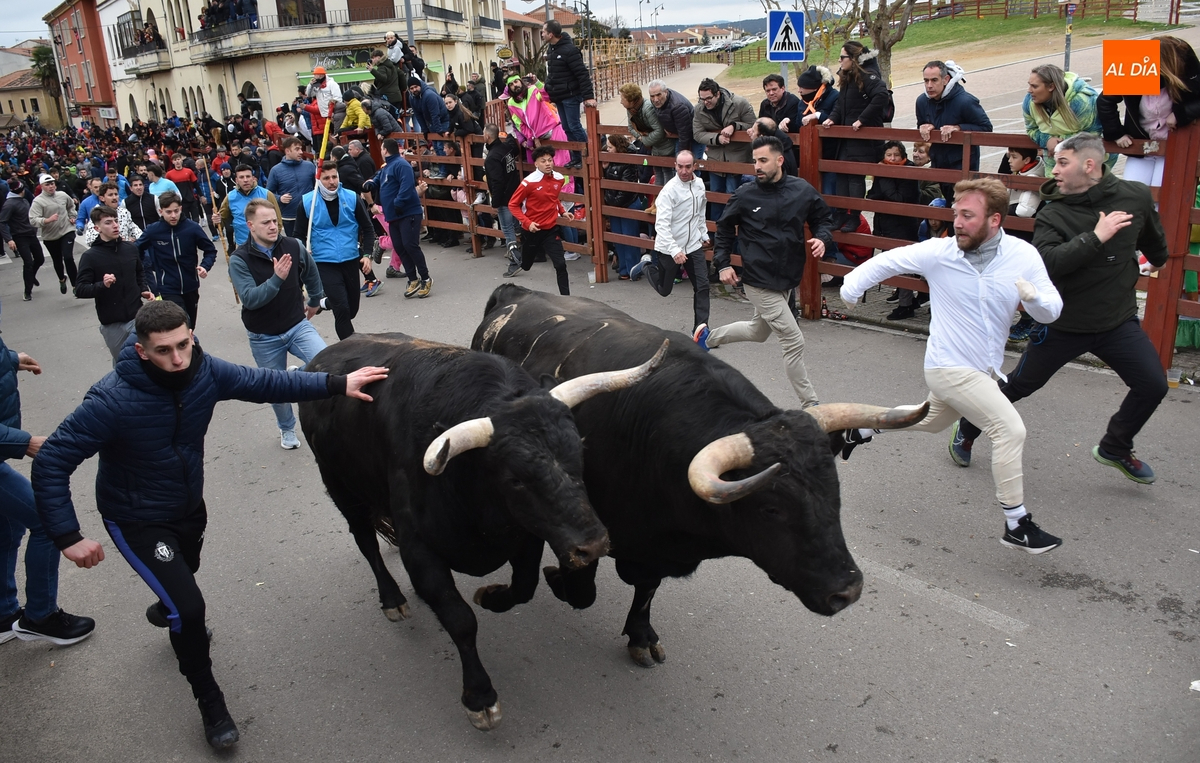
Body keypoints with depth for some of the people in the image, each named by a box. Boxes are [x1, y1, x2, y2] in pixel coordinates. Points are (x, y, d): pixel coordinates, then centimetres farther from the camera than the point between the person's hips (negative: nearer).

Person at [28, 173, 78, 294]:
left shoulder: (62, 195, -1)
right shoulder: (38, 201, -14)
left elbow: (71, 205, 23)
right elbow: (33, 220, -23)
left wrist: (72, 216, 12)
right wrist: (48, 220, -38)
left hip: (67, 231, 1)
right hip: (50, 236, 0)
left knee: (68, 257, -15)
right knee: (57, 260, 17)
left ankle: (75, 285, -7)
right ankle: (62, 279, 45)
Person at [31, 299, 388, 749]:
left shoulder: (205, 372, -20)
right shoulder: (112, 401, -33)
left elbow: (266, 383, -8)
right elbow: (51, 463, -28)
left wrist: (337, 385, -9)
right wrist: (68, 536, -30)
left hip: (190, 508, 6)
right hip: (137, 521, -5)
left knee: (183, 580, 30)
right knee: (189, 607, -14)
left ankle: (167, 613, 67)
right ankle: (209, 701, 10)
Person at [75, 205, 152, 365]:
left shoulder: (131, 248, 2)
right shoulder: (90, 256, -9)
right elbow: (80, 290, -11)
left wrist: (144, 290, 4)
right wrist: (102, 285, -28)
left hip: (137, 317, 2)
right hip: (112, 324, -2)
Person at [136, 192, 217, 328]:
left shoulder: (192, 227, -12)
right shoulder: (153, 230, -11)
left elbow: (210, 250, -1)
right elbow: (135, 251, 4)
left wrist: (205, 266, -17)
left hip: (191, 287, 2)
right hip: (167, 290, -2)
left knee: (190, 328, 18)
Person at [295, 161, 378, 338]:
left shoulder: (352, 198, -3)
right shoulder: (307, 202, -6)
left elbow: (368, 228, 6)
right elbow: (300, 235, 5)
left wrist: (367, 255, -4)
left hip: (351, 261, 3)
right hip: (324, 263, -3)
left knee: (352, 309, 14)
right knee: (342, 309, -13)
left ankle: (327, 302, 46)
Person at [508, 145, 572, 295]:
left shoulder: (559, 179, -2)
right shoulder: (529, 182, -19)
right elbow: (513, 204, -11)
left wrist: (562, 211, 5)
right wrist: (527, 222, -21)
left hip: (551, 229, 3)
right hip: (532, 230, -3)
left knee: (560, 265, -11)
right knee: (526, 265, 16)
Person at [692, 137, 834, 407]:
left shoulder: (802, 190, -4)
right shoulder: (745, 195, -9)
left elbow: (823, 218, 10)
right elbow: (724, 228, 5)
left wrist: (822, 238, -11)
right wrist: (723, 264, -1)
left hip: (788, 279, 5)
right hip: (759, 282, -5)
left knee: (758, 331, 26)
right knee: (794, 341, -8)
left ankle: (708, 336, 49)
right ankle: (810, 405, 4)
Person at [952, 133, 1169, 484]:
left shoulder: (1135, 197, -5)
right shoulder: (1053, 215, -14)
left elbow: (1152, 236, 17)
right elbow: (1047, 262, -31)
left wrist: (1157, 259, 35)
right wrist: (1095, 238, -35)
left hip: (1119, 321, 3)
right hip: (1063, 324, -3)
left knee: (1152, 386, -3)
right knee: (1018, 386, 7)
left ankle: (1115, 448, 23)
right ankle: (966, 432, 28)